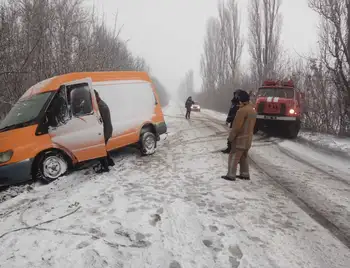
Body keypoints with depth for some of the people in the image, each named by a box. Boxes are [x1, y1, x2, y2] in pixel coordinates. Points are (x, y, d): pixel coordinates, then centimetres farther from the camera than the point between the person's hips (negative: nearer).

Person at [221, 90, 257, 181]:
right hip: (248, 138, 9)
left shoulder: (242, 110, -21)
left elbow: (237, 127, -22)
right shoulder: (253, 110, 11)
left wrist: (231, 137, -13)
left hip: (241, 138, -9)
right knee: (244, 157, 16)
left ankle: (231, 175, 1)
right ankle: (245, 174, 21)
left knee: (233, 157, -2)